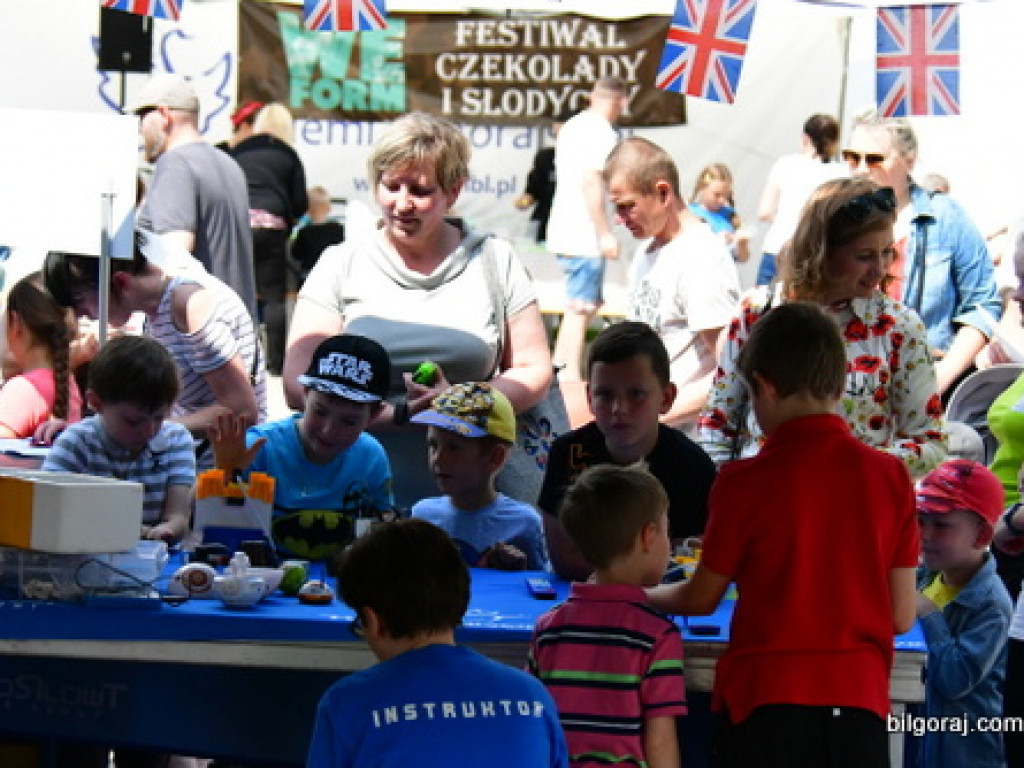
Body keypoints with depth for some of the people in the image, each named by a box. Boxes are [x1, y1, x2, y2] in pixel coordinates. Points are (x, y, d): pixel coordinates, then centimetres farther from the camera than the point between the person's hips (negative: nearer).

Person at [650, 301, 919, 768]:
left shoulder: (745, 482, -7)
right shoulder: (891, 475, 0)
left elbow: (701, 599, 4)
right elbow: (901, 616, 4)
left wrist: (642, 595, 25)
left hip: (764, 700, -2)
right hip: (860, 703, 3)